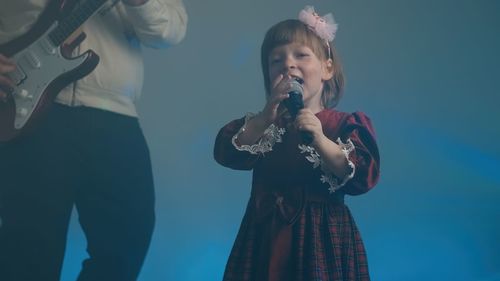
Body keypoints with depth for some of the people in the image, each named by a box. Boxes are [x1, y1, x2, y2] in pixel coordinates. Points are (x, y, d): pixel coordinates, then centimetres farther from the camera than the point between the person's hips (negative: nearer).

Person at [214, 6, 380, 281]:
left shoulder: (345, 124, -1)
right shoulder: (263, 121, 10)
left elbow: (362, 176, -13)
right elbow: (228, 152, -6)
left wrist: (319, 139, -22)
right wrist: (266, 117, -17)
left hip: (321, 237, -2)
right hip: (267, 237, 3)